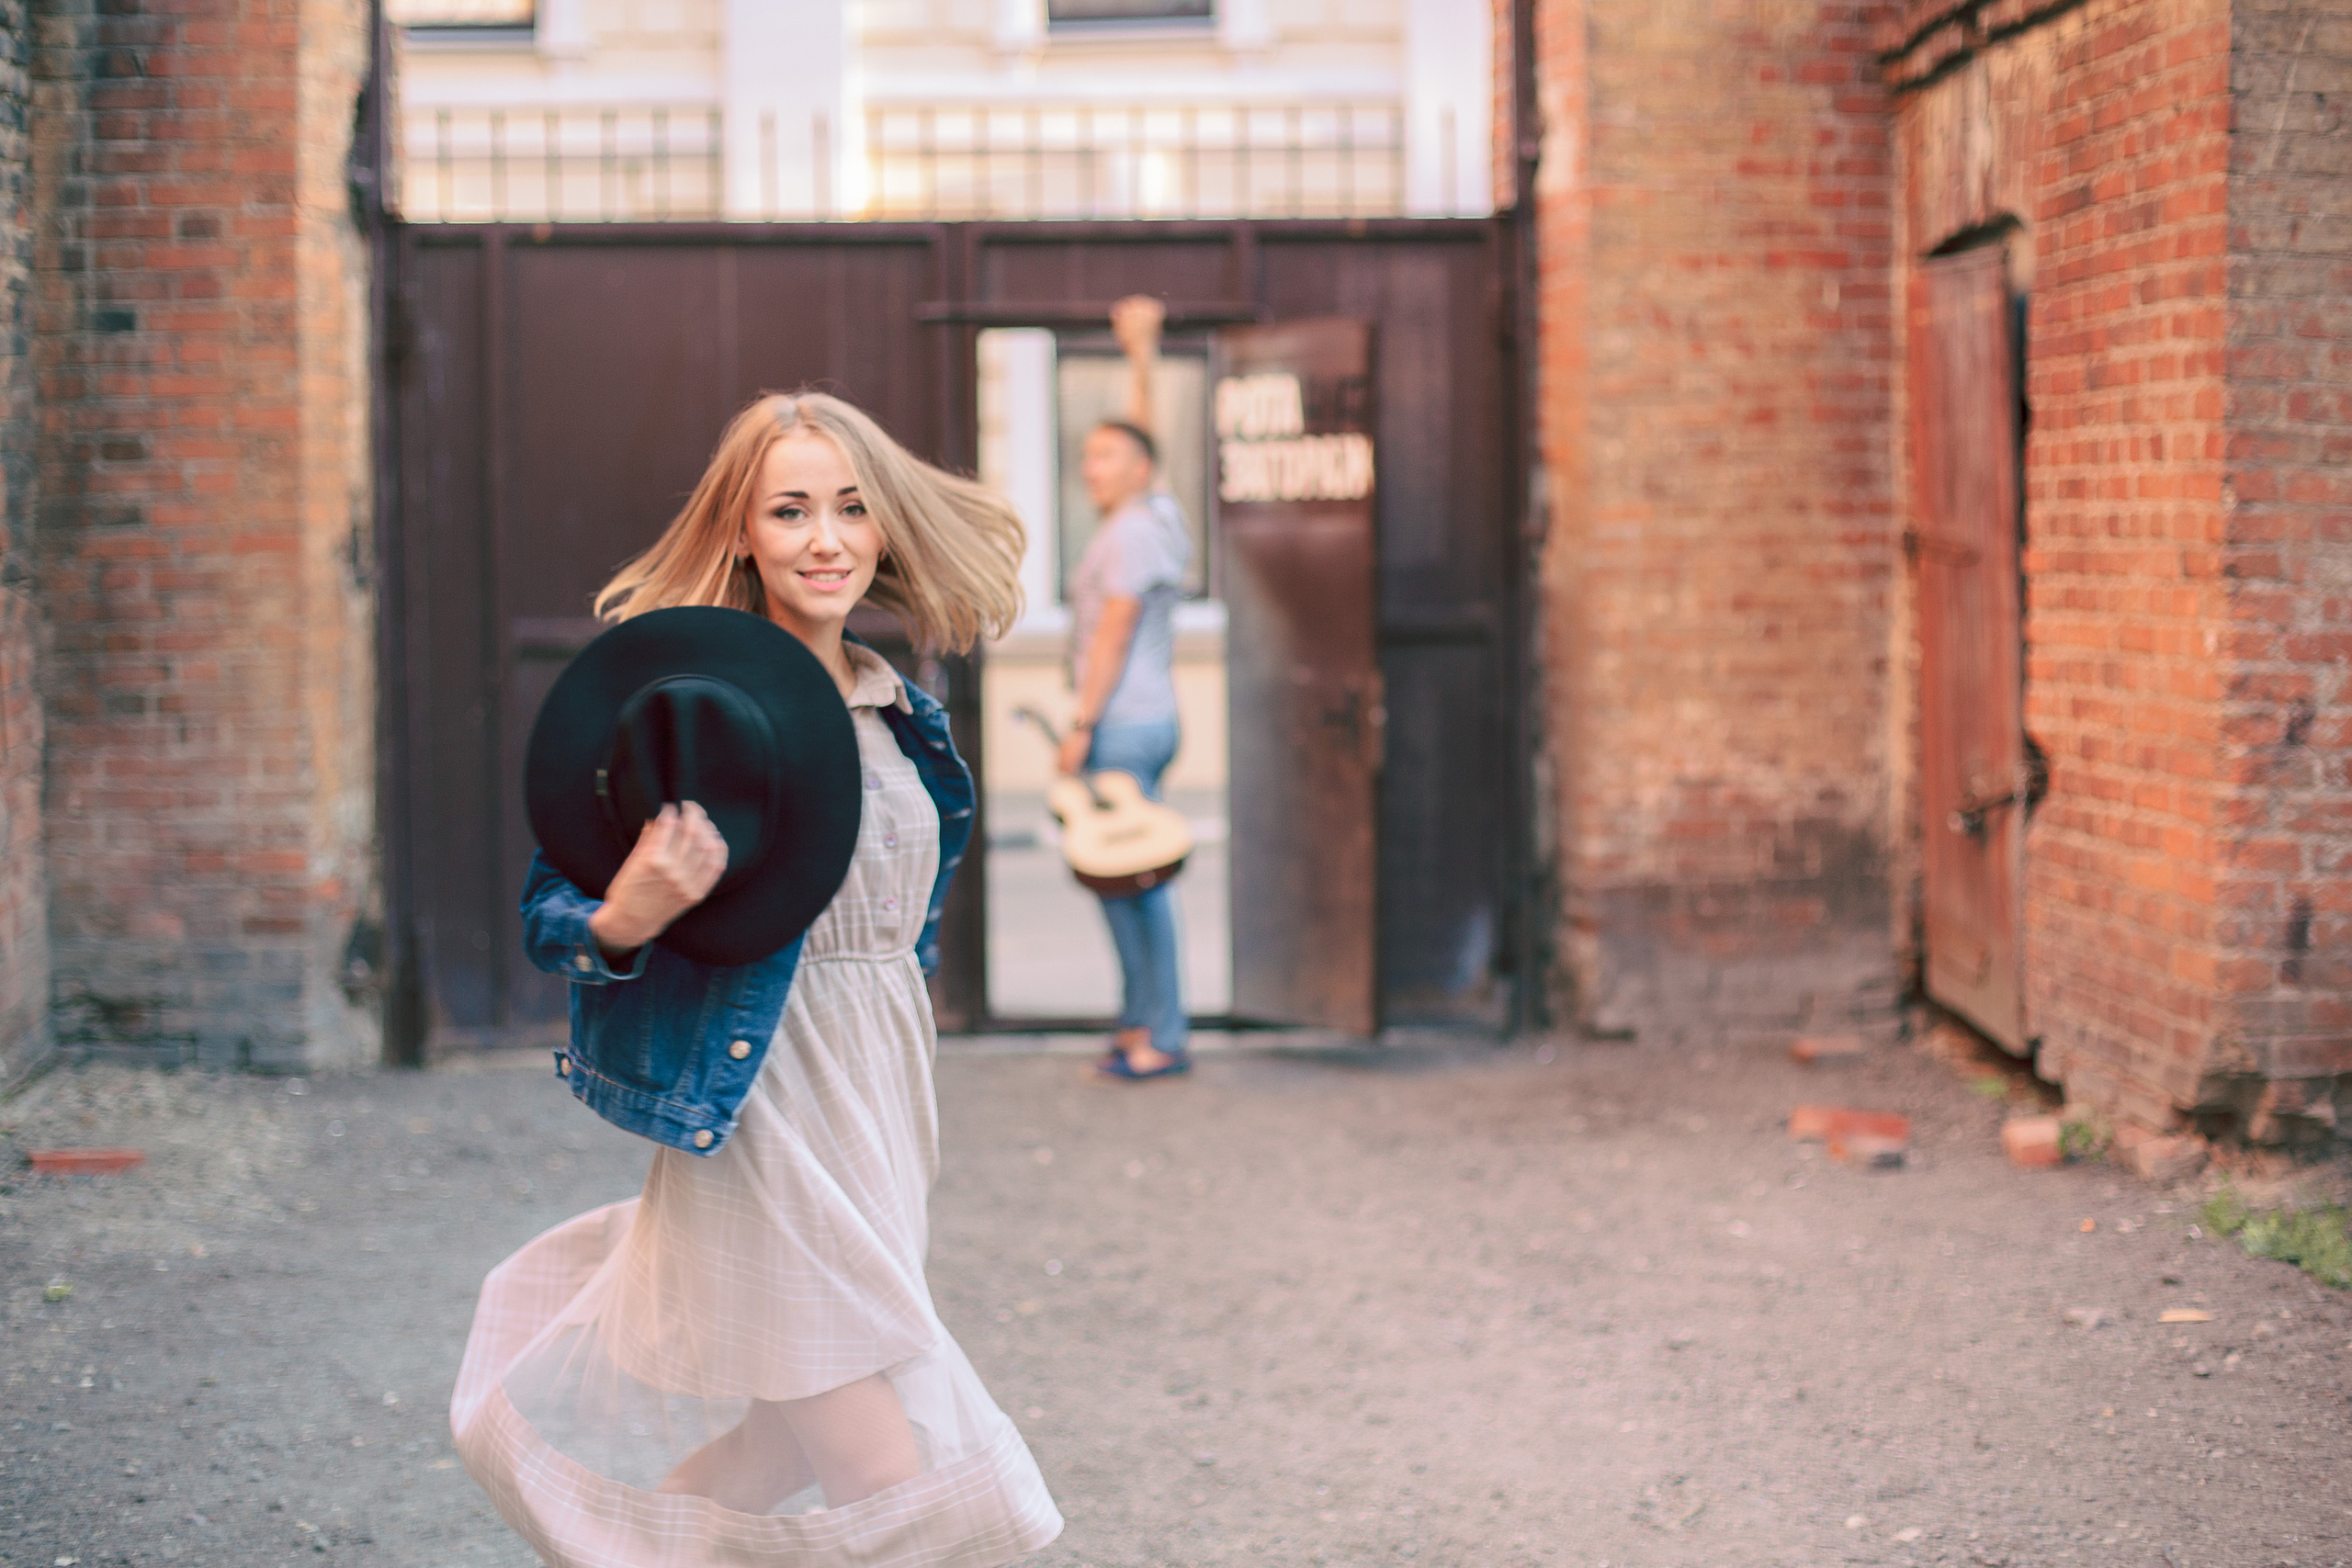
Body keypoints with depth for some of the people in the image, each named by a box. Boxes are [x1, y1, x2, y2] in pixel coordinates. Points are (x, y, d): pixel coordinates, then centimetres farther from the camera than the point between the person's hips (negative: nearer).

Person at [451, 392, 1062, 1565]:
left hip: (883, 1108, 7)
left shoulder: (905, 719, 10)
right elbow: (548, 918, -11)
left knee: (755, 1467, 14)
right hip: (770, 1127, -7)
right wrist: (625, 922, -32)